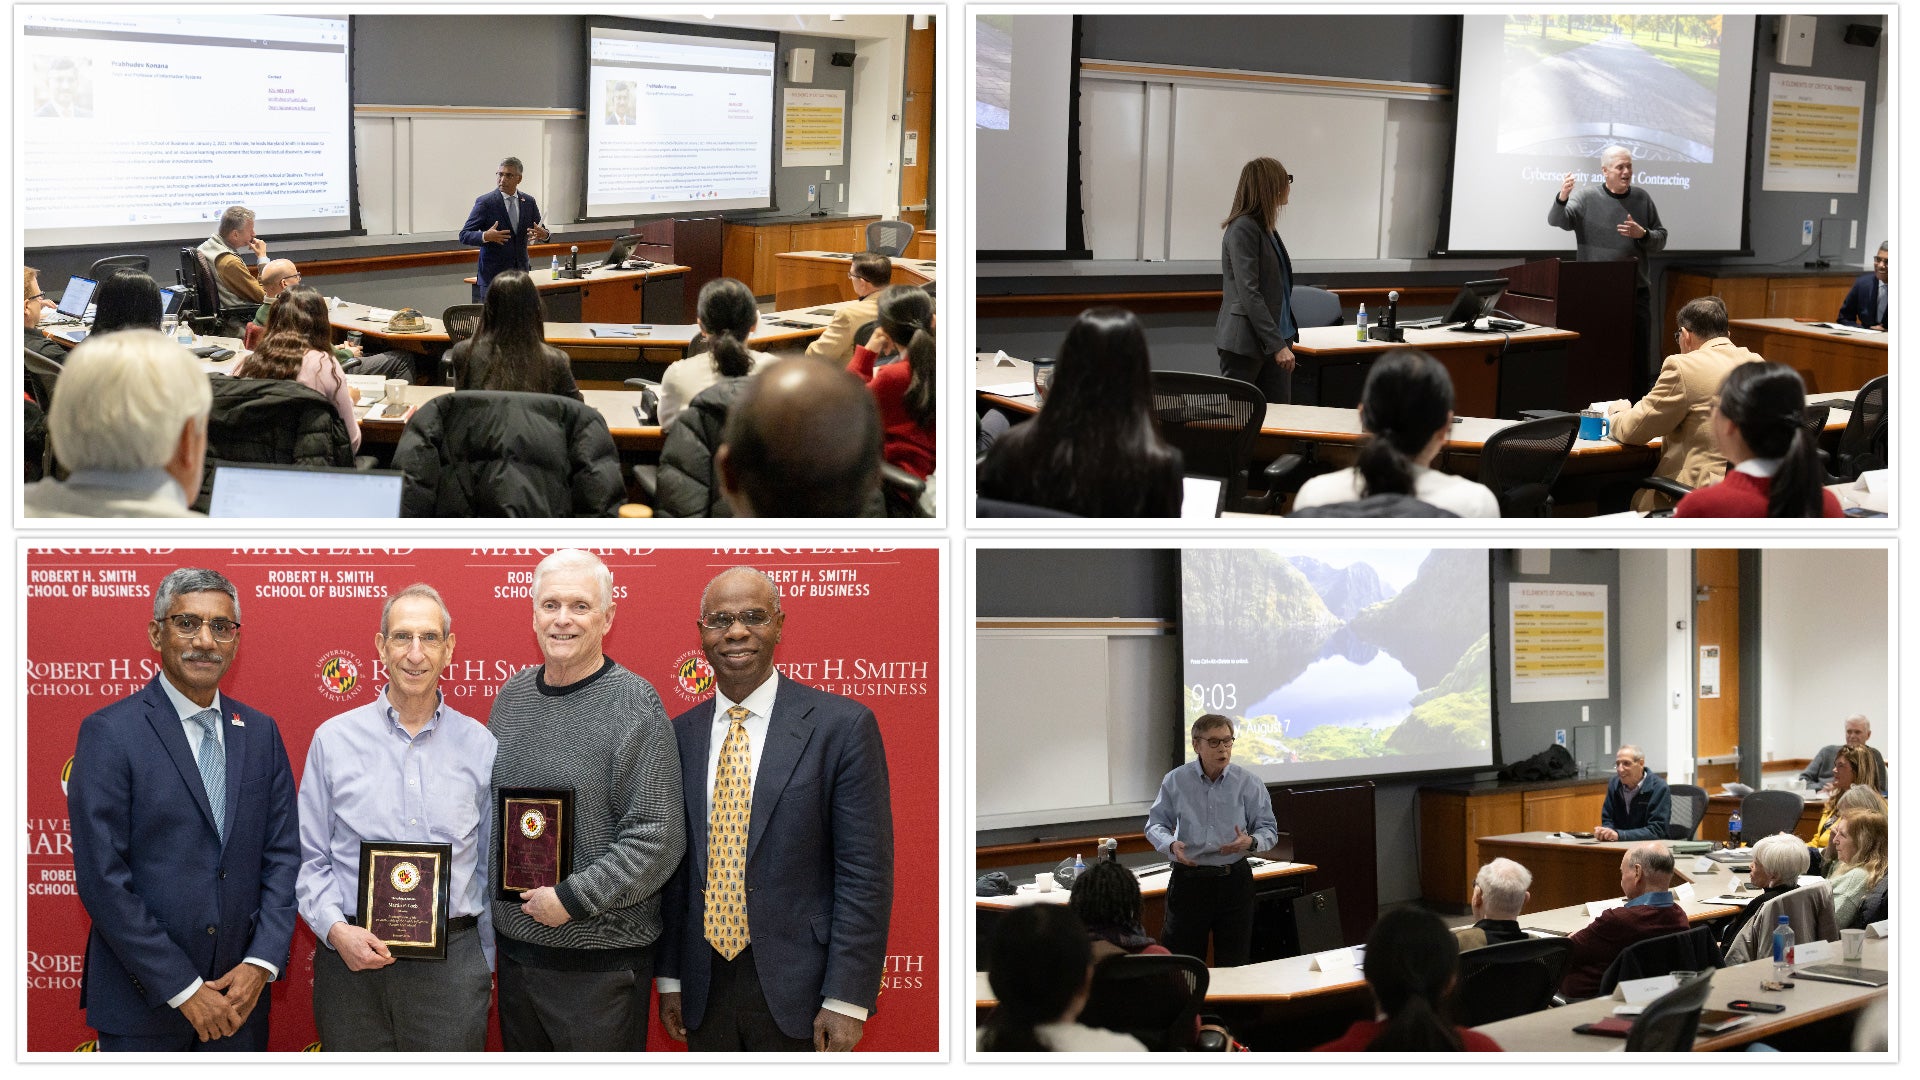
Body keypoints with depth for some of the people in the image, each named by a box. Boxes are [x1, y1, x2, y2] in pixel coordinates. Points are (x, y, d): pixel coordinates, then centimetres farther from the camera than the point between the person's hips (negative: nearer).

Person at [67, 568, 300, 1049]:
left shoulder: (260, 732, 8)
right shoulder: (110, 733, -7)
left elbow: (283, 856, 7)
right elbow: (102, 879, -13)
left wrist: (261, 964, -7)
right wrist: (183, 990, -14)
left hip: (239, 999, 4)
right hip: (144, 1006, -4)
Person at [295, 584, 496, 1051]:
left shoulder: (478, 745, 6)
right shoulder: (333, 740, 4)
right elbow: (310, 860, 6)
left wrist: (486, 961, 12)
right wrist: (336, 930, -10)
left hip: (450, 965, 0)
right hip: (352, 960, 0)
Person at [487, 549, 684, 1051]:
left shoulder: (634, 703, -11)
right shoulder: (512, 696, 9)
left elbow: (659, 838, -16)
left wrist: (573, 898, -18)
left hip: (599, 959, -6)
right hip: (514, 944, 6)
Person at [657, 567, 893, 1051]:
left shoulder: (842, 725, -6)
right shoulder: (681, 734, 8)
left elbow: (865, 872, -9)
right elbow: (675, 865, 12)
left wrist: (846, 1000, -13)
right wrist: (670, 976, 8)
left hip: (796, 989, -4)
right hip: (705, 988, 4)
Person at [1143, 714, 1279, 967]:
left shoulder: (1249, 784, 0)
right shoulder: (1175, 782, 1)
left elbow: (1269, 830, 3)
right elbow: (1155, 825, 7)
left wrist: (1250, 842, -20)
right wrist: (1171, 845, -15)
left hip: (1234, 879, 0)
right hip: (1188, 878, 0)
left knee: (1234, 965, 5)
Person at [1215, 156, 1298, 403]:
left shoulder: (1265, 228, 15)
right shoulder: (1243, 229, -14)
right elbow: (1248, 294, -20)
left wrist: (1284, 339, 18)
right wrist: (1276, 345, -23)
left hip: (1276, 337, 9)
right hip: (1246, 343, -9)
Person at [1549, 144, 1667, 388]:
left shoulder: (1642, 199, 10)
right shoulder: (1586, 198, 1)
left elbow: (1661, 240, 13)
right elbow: (1556, 220, -14)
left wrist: (1642, 234, -9)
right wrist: (1562, 198, -36)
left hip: (1636, 292, 3)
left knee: (1639, 357, 4)